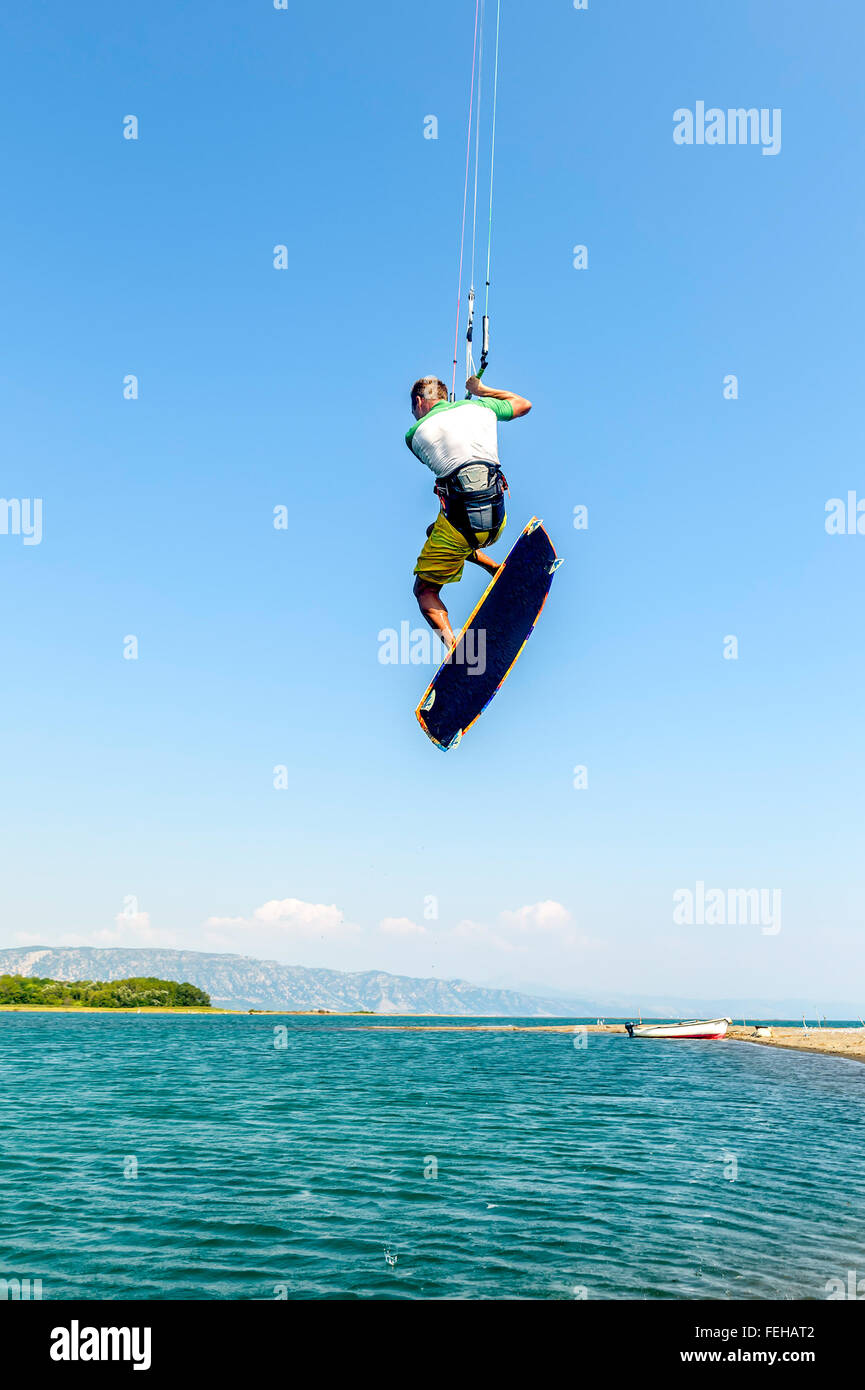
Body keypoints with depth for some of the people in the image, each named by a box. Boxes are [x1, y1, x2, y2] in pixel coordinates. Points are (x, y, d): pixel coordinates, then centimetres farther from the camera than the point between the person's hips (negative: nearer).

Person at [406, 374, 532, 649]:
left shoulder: (414, 434, 5)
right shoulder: (481, 407, 13)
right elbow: (524, 404, 32)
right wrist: (482, 391, 42)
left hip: (461, 525, -5)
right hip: (497, 522, 5)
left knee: (425, 590, 13)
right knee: (434, 531, 35)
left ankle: (452, 643, -13)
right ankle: (497, 570, 20)